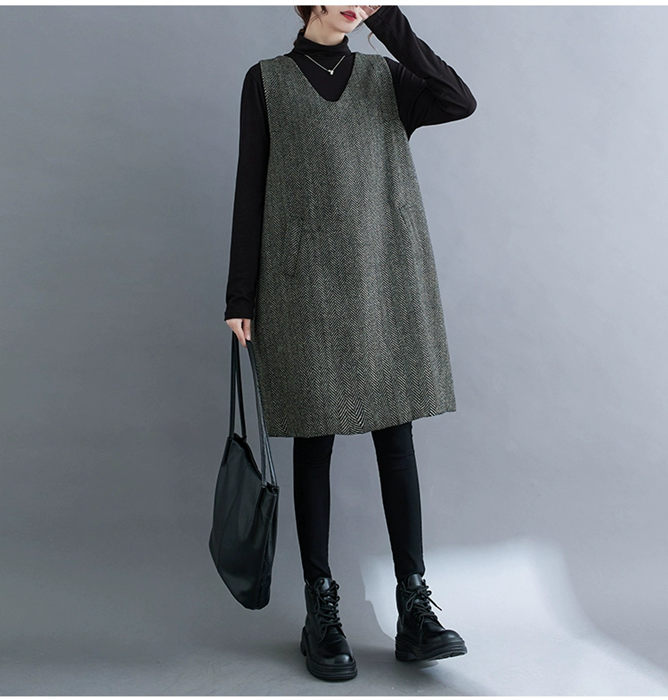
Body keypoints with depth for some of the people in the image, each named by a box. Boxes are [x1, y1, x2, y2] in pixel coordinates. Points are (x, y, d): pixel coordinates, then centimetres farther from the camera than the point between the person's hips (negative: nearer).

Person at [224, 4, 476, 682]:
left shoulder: (385, 76, 14)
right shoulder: (268, 80, 8)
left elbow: (460, 101, -5)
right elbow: (251, 192, 3)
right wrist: (240, 299, -2)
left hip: (388, 283, 2)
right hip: (306, 288, -2)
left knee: (396, 440, 1)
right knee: (314, 443, 2)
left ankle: (415, 609, 8)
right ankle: (321, 612, 12)